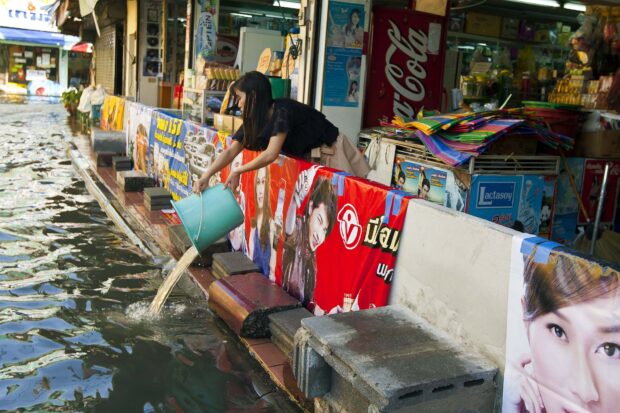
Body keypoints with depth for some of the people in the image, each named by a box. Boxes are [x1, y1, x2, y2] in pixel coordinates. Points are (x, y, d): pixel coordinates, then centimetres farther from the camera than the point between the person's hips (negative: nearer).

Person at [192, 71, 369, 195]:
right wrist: (206, 176, -22)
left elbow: (271, 154, -34)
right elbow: (231, 151, -9)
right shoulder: (252, 121, -3)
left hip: (332, 150, -7)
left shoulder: (283, 111, -29)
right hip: (308, 158, 7)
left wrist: (237, 171, -25)